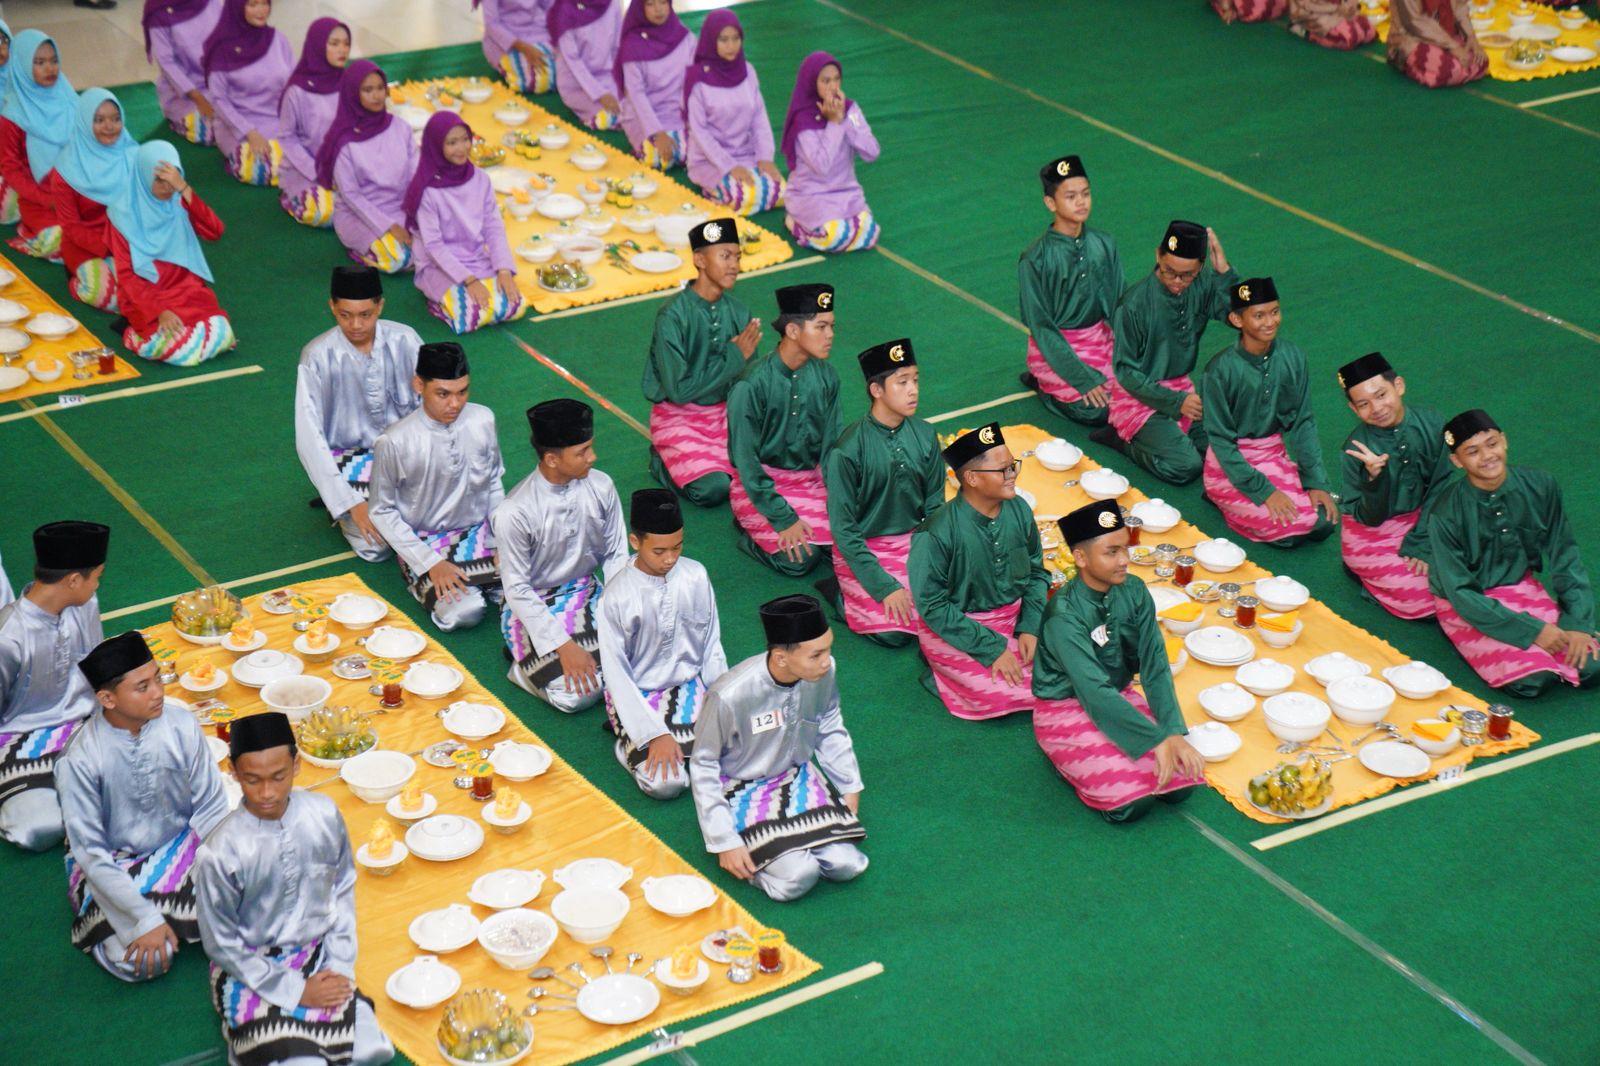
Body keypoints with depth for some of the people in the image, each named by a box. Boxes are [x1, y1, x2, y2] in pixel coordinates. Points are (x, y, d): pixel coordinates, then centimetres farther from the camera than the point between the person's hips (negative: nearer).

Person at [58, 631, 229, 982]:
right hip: (112, 864, -3)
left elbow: (211, 808, -8)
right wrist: (146, 920, -22)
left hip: (182, 845, 3)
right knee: (141, 962, -23)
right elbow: (90, 851, -18)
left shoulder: (181, 725, -18)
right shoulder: (80, 759, -24)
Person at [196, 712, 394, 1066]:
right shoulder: (219, 853, -21)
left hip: (318, 955, 4)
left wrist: (340, 966, -4)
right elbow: (222, 945, -10)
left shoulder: (323, 814, -11)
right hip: (250, 970, -4)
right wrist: (295, 991, -12)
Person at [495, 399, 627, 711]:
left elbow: (616, 556, 1)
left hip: (586, 592, 5)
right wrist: (563, 646, -21)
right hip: (533, 607, -5)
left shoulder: (601, 487, -11)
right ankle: (524, 664, 7)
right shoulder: (514, 512, -24)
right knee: (577, 694, -22)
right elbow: (517, 589, -17)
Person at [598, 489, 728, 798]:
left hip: (689, 685, 4)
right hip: (638, 695, -4)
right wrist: (655, 734, -19)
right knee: (665, 784, -22)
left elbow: (712, 646, 3)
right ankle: (628, 736, 7)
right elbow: (616, 673, -15)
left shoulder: (696, 576, -9)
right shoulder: (617, 596, -21)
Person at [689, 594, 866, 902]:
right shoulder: (730, 695, -31)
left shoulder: (823, 672, -17)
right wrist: (724, 842, -16)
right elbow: (703, 766, -16)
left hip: (797, 776, 5)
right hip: (743, 789, -5)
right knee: (798, 876, -25)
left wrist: (849, 786, 9)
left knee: (846, 865, -12)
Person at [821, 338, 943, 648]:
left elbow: (934, 507, 5)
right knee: (895, 631, -20)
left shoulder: (925, 435, -3)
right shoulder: (847, 450, -18)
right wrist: (885, 587, -19)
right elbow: (843, 529, -15)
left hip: (914, 541, 5)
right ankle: (840, 594, 8)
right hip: (864, 549, -5)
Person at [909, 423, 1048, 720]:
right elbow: (932, 606, -17)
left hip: (1013, 617, 6)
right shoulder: (936, 534, -23)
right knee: (1002, 695, -22)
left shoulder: (1019, 511, -6)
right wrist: (990, 648, -19)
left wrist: (1030, 627, -8)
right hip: (955, 629, -6)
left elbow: (1036, 572, 6)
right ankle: (940, 673, 8)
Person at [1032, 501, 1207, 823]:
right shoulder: (1064, 615, -26)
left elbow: (1155, 668, -10)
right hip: (1066, 710, -6)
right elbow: (1094, 692, -30)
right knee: (1132, 802, -22)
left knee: (1181, 784, -11)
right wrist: (1156, 739, -33)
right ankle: (1072, 761, 6)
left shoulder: (1134, 593, -7)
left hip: (1121, 697, 6)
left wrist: (1174, 733, -23)